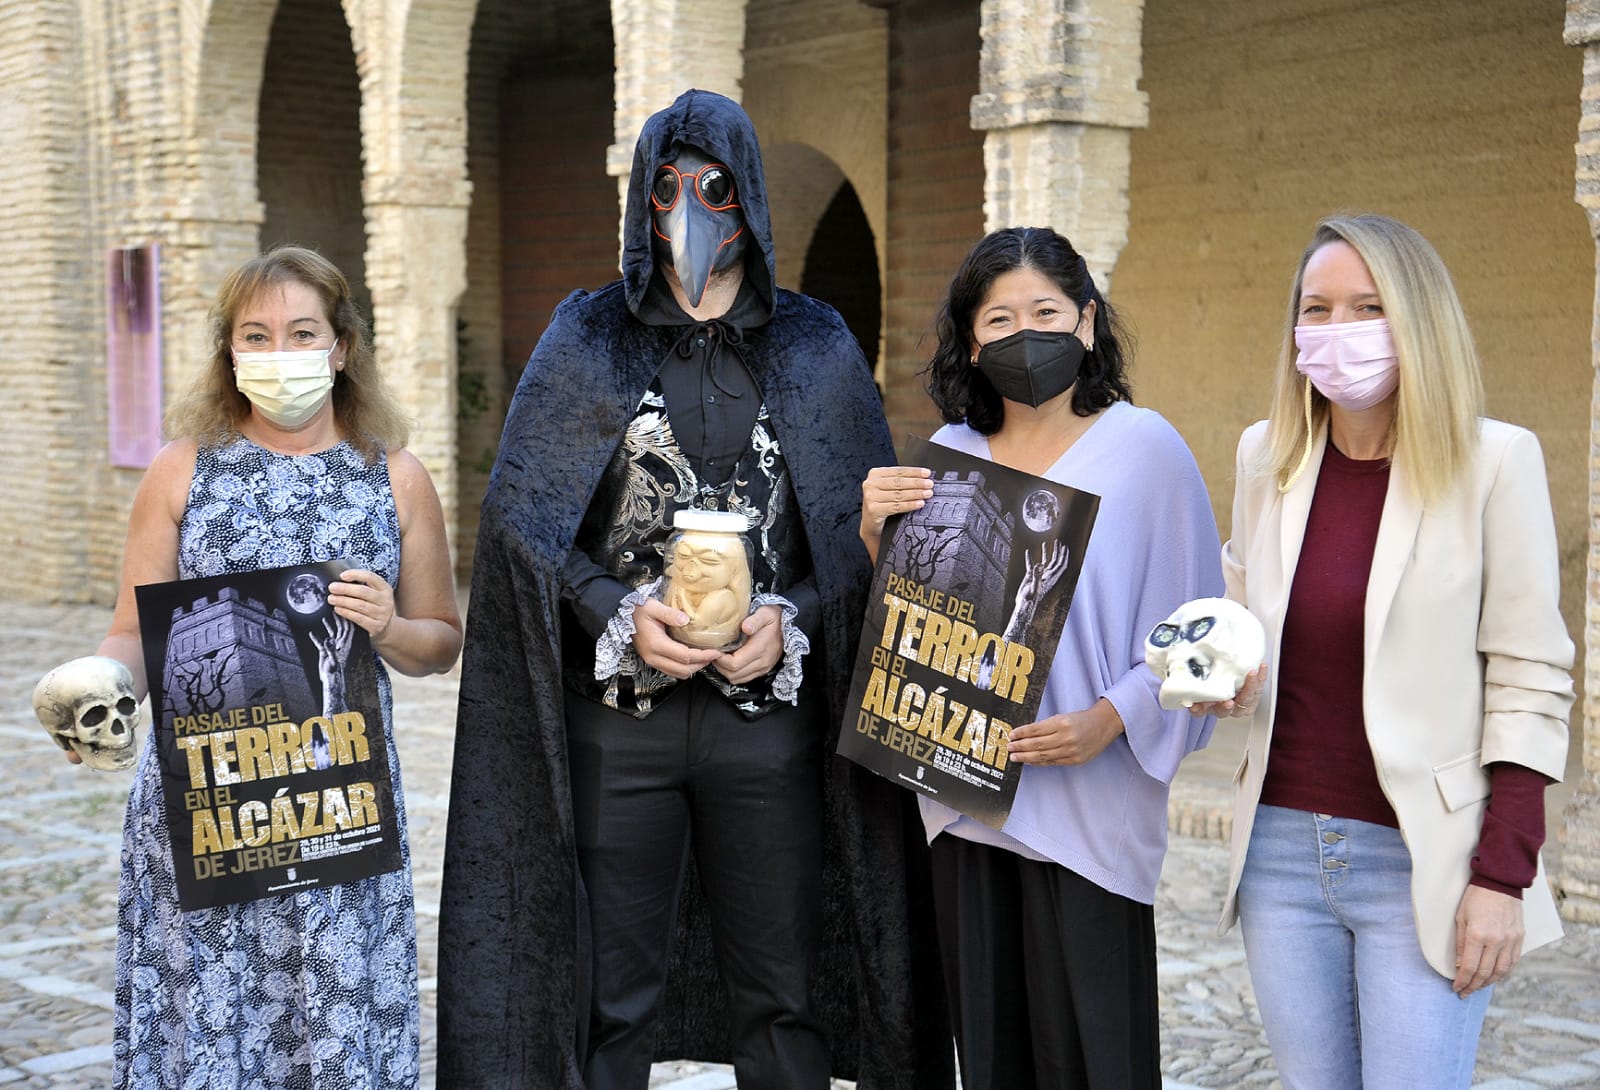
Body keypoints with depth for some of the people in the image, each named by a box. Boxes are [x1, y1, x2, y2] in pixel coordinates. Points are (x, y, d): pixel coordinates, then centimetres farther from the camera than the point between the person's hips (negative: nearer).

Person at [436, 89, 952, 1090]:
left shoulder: (816, 348, 8)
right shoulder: (587, 340, 6)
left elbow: (869, 526, 6)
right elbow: (522, 515, 3)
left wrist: (791, 621, -11)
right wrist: (620, 614, -12)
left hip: (767, 711, 1)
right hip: (619, 713, 0)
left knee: (780, 1002, 5)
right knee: (611, 999, 4)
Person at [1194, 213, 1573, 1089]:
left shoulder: (1493, 461, -8)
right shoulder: (1267, 455, 6)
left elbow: (1529, 680, -8)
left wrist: (1502, 876, -12)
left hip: (1421, 861, -4)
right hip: (1283, 846, 5)